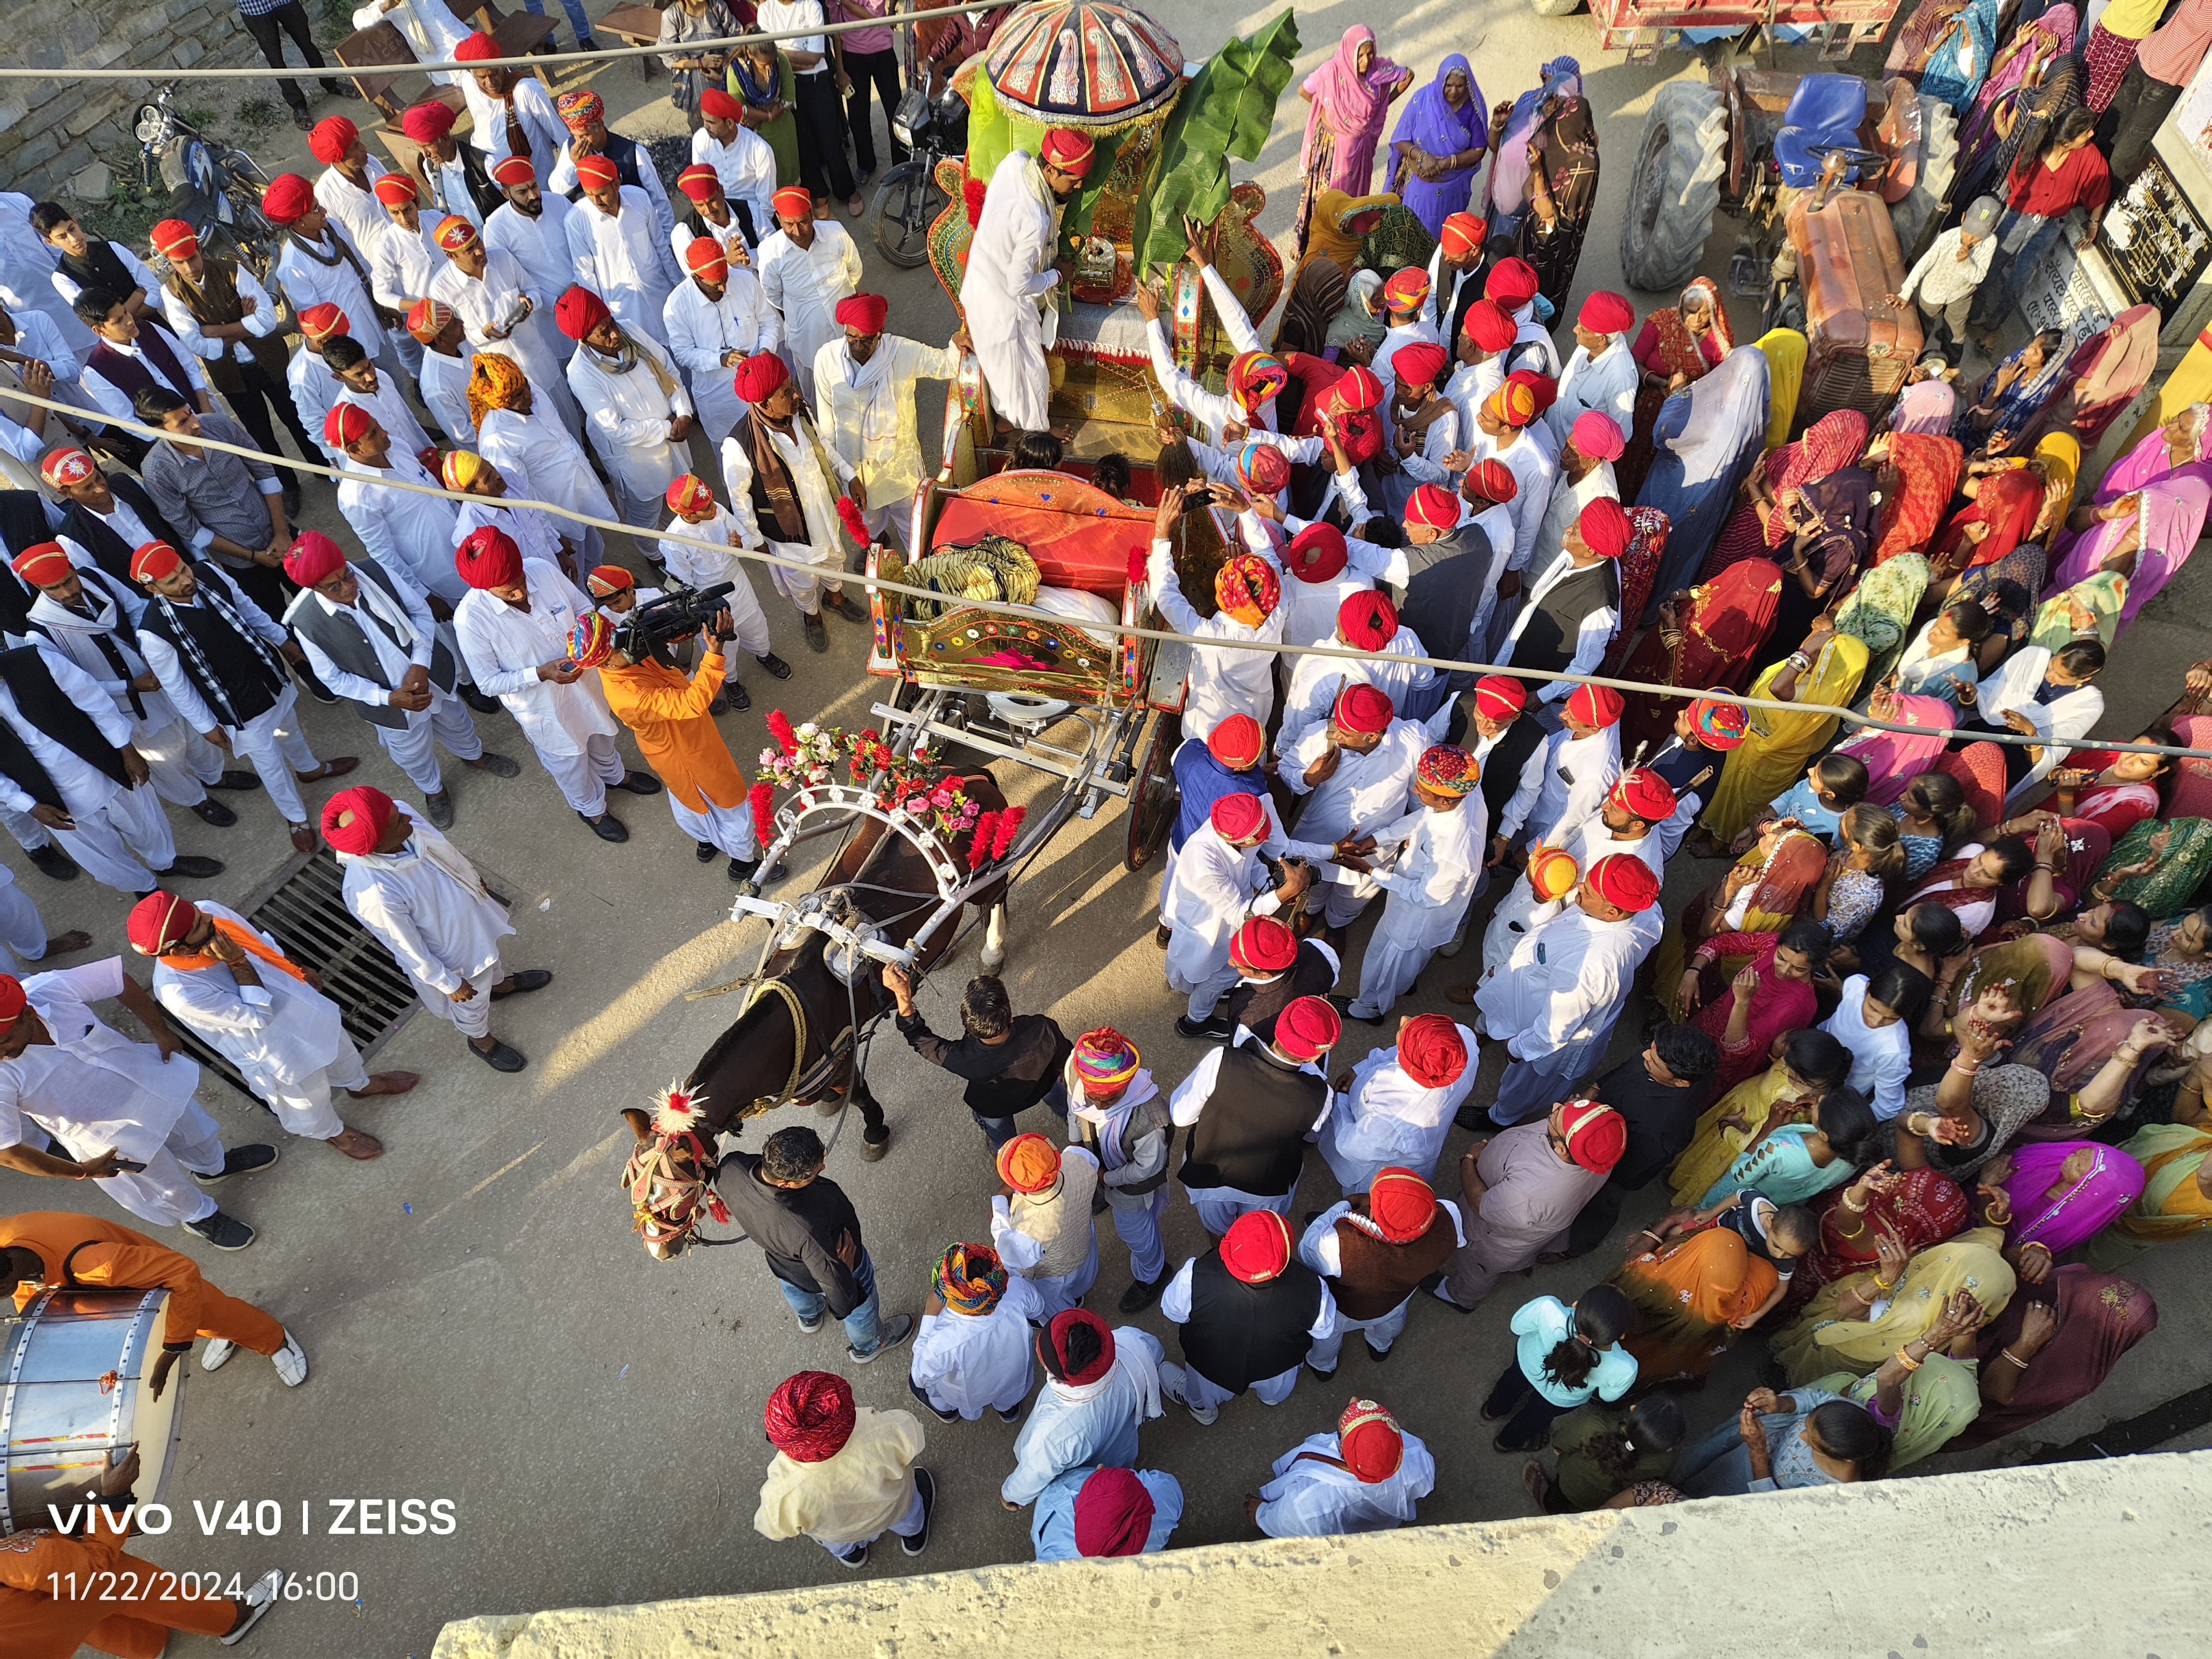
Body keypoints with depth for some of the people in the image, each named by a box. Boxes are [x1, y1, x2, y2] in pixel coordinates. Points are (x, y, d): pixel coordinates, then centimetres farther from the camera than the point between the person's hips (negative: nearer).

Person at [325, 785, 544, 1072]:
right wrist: (450, 984, -11)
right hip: (454, 954, -5)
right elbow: (411, 951, -26)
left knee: (489, 950, 36)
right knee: (473, 999, 26)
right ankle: (480, 1040, 58)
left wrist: (473, 877, 14)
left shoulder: (401, 814, -28)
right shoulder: (374, 896, -45)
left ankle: (499, 983, 70)